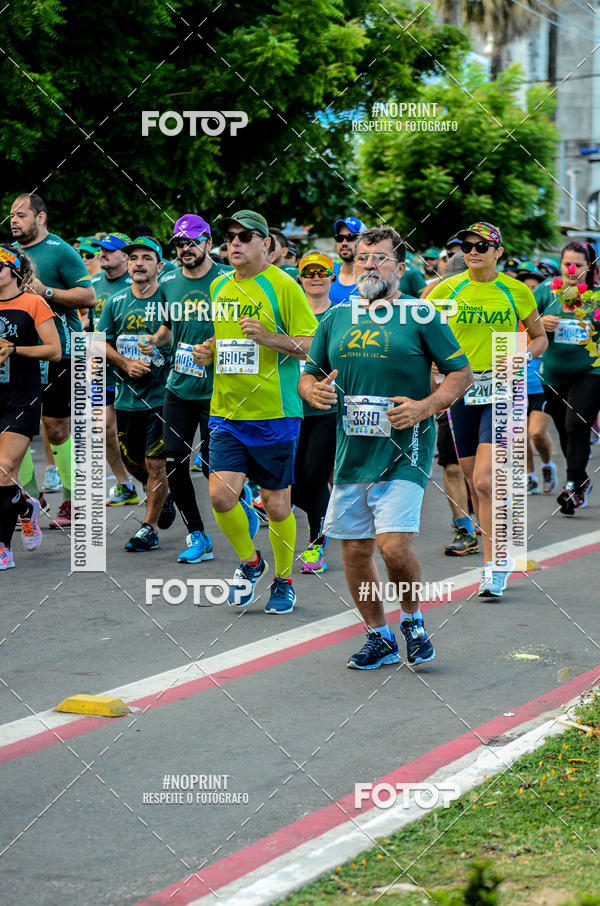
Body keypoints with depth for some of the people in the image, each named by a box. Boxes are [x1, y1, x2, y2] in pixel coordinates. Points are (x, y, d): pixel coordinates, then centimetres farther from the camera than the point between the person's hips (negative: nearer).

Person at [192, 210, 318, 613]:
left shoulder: (283, 285, -7)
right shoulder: (219, 287, 12)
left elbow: (314, 345, -8)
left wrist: (270, 337, -22)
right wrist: (208, 351, 6)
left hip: (273, 413, -5)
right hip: (227, 413, 5)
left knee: (277, 503, 3)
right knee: (221, 493, -8)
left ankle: (284, 580, 22)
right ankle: (249, 561, 18)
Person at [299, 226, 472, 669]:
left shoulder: (421, 315, -2)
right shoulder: (336, 319, 11)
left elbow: (462, 373, -1)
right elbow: (308, 375, 19)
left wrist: (425, 407, -15)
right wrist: (313, 390, -5)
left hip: (403, 453, -5)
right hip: (351, 451, 5)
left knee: (394, 545, -16)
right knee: (355, 550, 6)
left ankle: (413, 619, 11)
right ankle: (380, 637, 23)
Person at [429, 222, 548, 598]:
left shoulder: (517, 291, 0)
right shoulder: (447, 290, 2)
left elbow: (540, 337, 12)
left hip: (502, 390, -3)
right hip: (461, 389, 3)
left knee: (484, 481, -16)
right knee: (477, 485, 8)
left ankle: (493, 568, -10)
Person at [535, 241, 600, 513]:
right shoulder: (546, 290, 2)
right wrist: (540, 322, -15)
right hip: (554, 374, 3)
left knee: (577, 426, -17)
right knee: (564, 431, 12)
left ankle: (573, 486, -12)